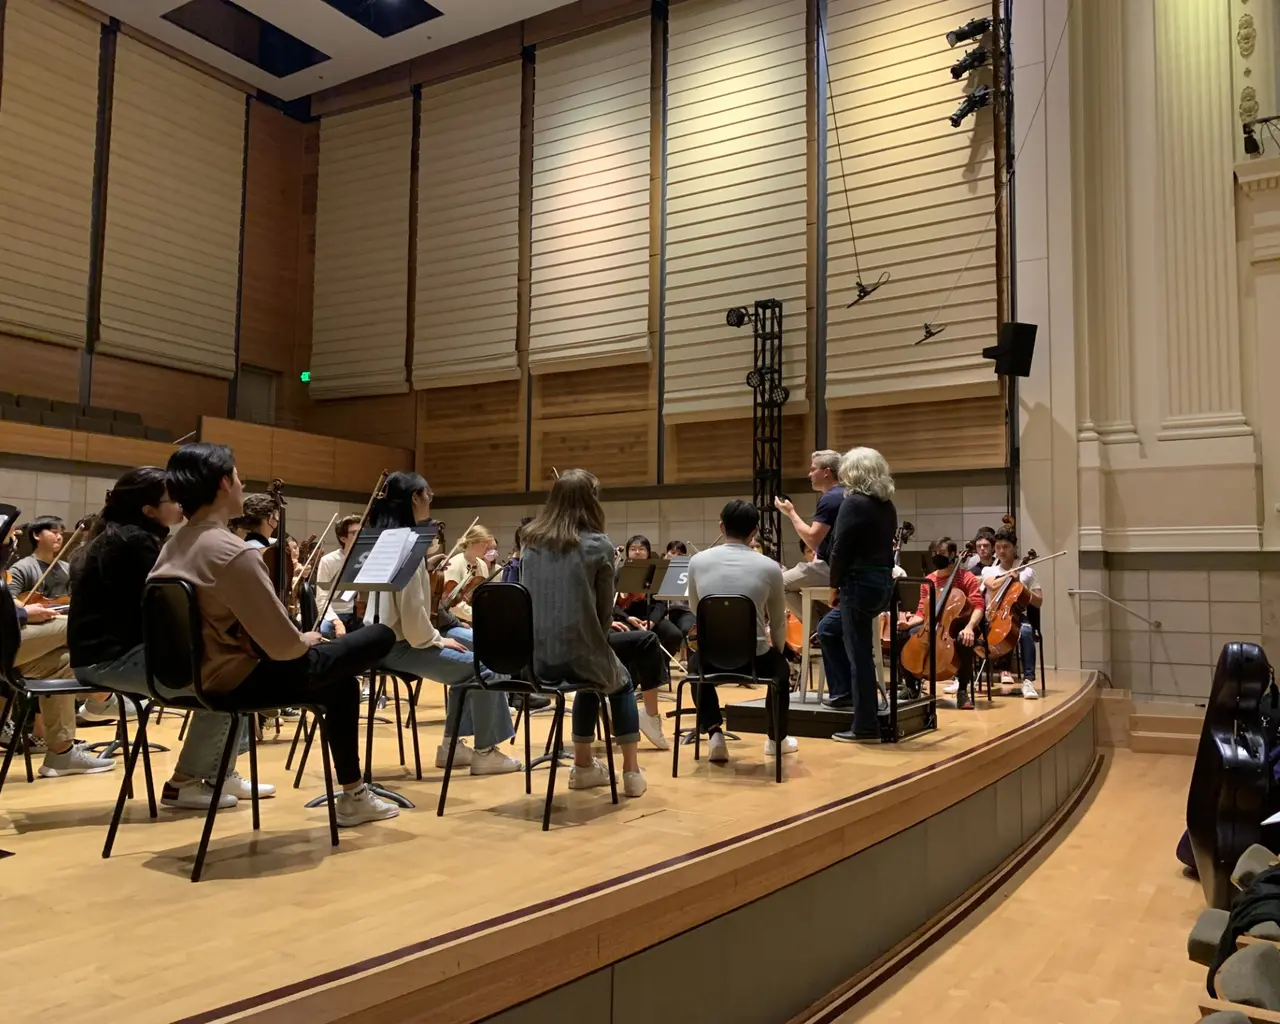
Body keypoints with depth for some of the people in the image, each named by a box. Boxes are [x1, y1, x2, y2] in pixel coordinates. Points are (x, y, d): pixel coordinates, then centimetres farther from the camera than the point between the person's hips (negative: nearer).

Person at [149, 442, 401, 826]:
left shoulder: (172, 547, 4)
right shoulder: (233, 552, -25)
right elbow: (283, 645, -25)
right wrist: (307, 640, -1)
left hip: (192, 676, 10)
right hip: (239, 680, -9)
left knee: (341, 681, 25)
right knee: (379, 637, 1)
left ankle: (351, 792, 31)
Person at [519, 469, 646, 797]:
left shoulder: (531, 543, 6)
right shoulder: (598, 545, -9)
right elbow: (604, 612, -4)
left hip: (536, 659, 5)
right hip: (579, 655, -4)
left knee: (590, 684, 36)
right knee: (622, 684, 29)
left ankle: (583, 767, 39)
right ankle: (631, 772, 27)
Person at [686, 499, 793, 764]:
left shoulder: (698, 561, -2)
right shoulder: (769, 567, -6)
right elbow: (778, 622, 8)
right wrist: (777, 649, 28)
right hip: (755, 659, -1)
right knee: (781, 667, 34)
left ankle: (714, 733, 20)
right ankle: (777, 738, 44)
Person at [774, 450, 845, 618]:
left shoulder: (829, 499, -18)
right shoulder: (845, 495, 13)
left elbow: (812, 539, -23)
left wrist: (791, 513, -13)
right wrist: (818, 554, 14)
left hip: (831, 568, -10)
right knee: (793, 579, 26)